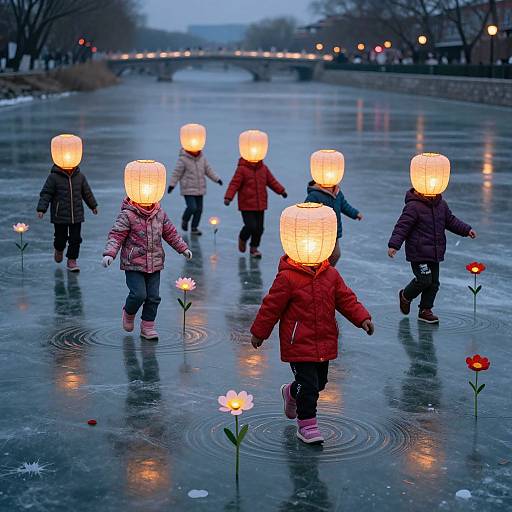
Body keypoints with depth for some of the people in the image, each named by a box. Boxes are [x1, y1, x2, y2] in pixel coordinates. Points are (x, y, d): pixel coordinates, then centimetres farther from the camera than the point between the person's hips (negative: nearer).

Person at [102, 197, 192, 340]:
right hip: (133, 264, -5)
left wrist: (183, 249, 21)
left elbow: (170, 233, 19)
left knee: (153, 297, 3)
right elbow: (116, 235, -12)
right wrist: (109, 254, -25)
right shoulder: (127, 215, -10)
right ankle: (129, 313, 19)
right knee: (139, 294, -13)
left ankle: (147, 327, 18)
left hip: (154, 264, 5)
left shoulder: (160, 214, 7)